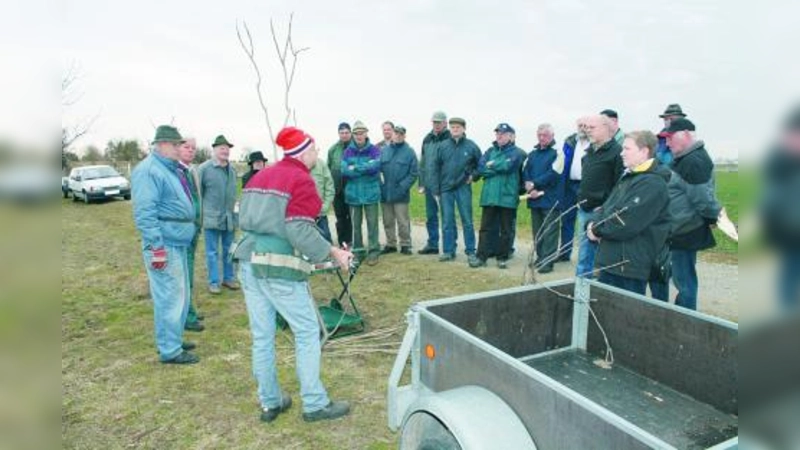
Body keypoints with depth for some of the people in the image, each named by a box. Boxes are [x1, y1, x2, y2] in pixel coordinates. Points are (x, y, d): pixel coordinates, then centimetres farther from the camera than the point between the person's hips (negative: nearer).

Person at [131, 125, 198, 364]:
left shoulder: (172, 169, 17)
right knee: (169, 297, -4)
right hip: (164, 245, -10)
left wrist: (189, 232, 25)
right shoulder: (148, 170, -14)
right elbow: (144, 214, -21)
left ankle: (173, 340, 31)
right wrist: (156, 247, -24)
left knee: (180, 295, 17)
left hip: (178, 243, 10)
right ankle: (169, 350, 6)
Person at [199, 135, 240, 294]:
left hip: (229, 218, 6)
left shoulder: (232, 170, 10)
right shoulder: (204, 168, -8)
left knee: (229, 250, 13)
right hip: (212, 217, -5)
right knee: (212, 252, 3)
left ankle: (228, 278, 26)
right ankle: (213, 281, 12)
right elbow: (198, 193, -5)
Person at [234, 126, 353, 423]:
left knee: (262, 336, 13)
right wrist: (334, 253, -10)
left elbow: (245, 218, 15)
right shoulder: (301, 180, -9)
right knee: (307, 332, 4)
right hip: (279, 267, -8)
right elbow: (300, 231, -18)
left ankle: (270, 402, 25)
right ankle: (315, 404, 11)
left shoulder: (260, 176, 15)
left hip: (248, 262, 8)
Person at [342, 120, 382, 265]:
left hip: (371, 193, -2)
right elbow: (344, 170, -9)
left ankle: (373, 252, 9)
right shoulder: (348, 151, 3)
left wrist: (355, 168, -13)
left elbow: (375, 166, -18)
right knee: (356, 224, 11)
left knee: (372, 223, 1)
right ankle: (357, 250, 23)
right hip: (353, 193, 2)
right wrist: (366, 168, -15)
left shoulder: (374, 150, -3)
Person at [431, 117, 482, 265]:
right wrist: (435, 190, 0)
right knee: (447, 221, 7)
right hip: (446, 189, 1)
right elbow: (435, 169, 3)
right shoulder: (443, 146, 2)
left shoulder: (471, 146, 0)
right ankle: (448, 251, 16)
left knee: (467, 221, 2)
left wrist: (473, 176, -2)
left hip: (463, 188, -1)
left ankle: (470, 252, 10)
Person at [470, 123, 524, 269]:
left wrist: (491, 165, -4)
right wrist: (499, 169, -9)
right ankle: (482, 257, 8)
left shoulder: (515, 152, 1)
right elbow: (480, 168, 1)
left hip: (507, 196, -3)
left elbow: (507, 166, -18)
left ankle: (502, 258, 15)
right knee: (486, 228, 4)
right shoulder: (490, 151, 14)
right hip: (489, 195, 4)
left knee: (505, 229, 5)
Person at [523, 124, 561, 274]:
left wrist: (533, 184, -12)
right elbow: (525, 172, 8)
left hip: (550, 200, -6)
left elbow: (552, 175, -15)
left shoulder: (557, 153, -4)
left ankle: (548, 260, -1)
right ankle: (540, 257, 22)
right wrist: (529, 187, -10)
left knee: (549, 231, -4)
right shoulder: (532, 153, 16)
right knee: (537, 230, 12)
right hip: (534, 199, 6)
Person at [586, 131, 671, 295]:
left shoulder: (653, 183, -17)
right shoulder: (628, 177, 14)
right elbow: (607, 207, 16)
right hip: (610, 261, 9)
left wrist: (597, 229, -11)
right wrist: (594, 224, -5)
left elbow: (626, 223, -25)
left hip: (630, 267, -9)